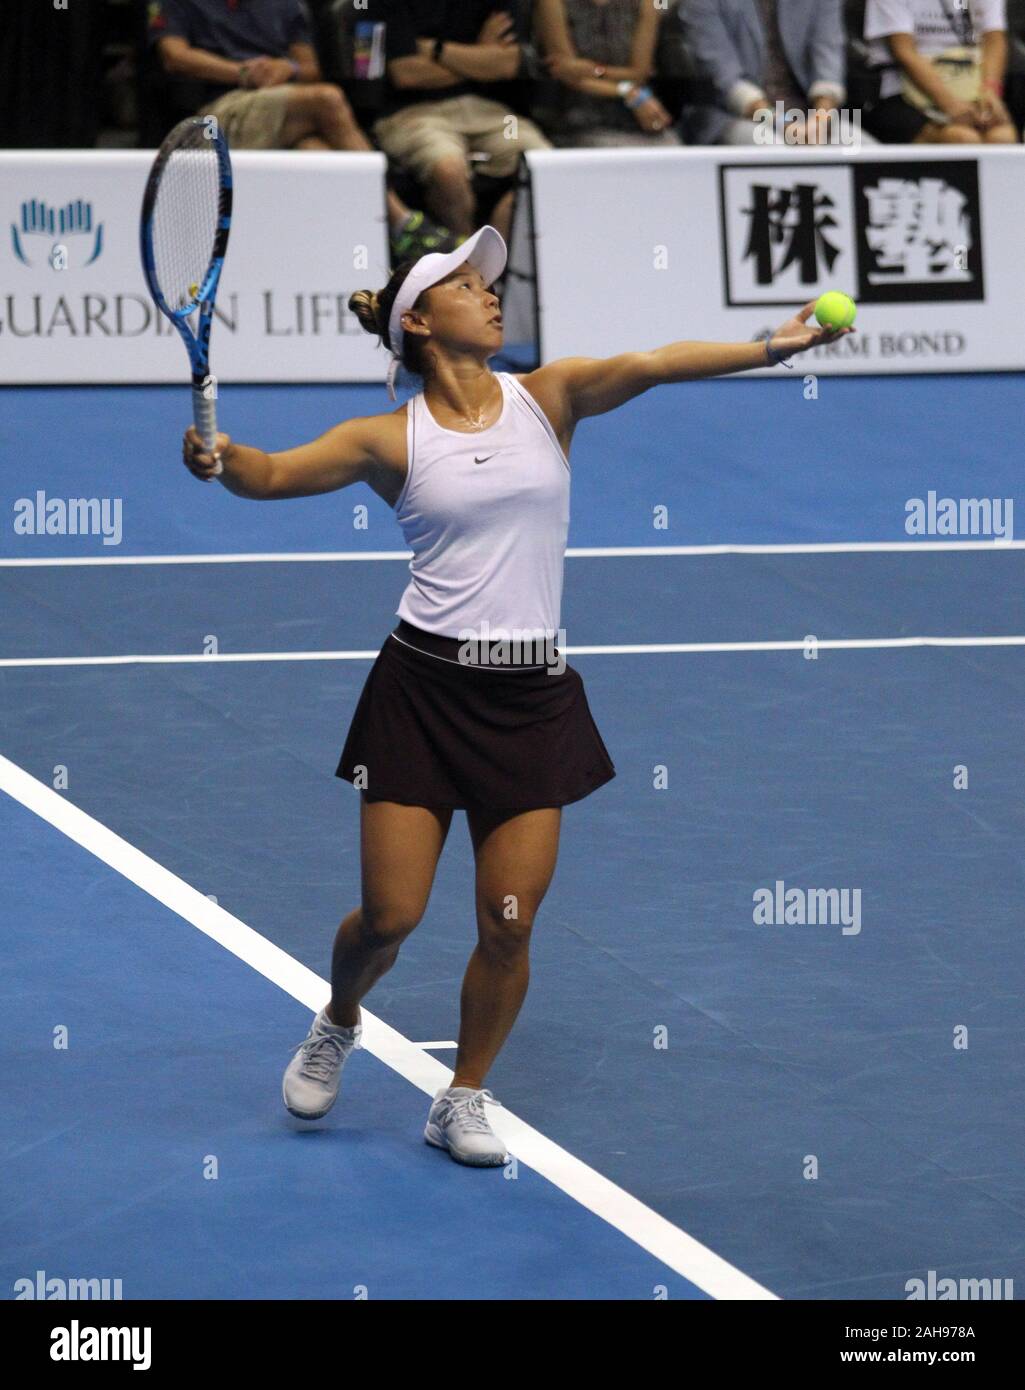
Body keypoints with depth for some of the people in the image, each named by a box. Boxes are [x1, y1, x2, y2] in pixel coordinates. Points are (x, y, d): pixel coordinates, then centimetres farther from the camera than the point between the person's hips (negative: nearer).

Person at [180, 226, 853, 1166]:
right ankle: (337, 1028, 32)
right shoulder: (392, 440, 0)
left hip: (532, 698, 2)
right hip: (423, 690, -2)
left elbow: (648, 366, -13)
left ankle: (463, 1099, 20)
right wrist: (222, 458, -32)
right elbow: (273, 474, -9)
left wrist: (768, 349, -28)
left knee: (510, 922, -1)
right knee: (391, 915, -2)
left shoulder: (548, 398, 3)